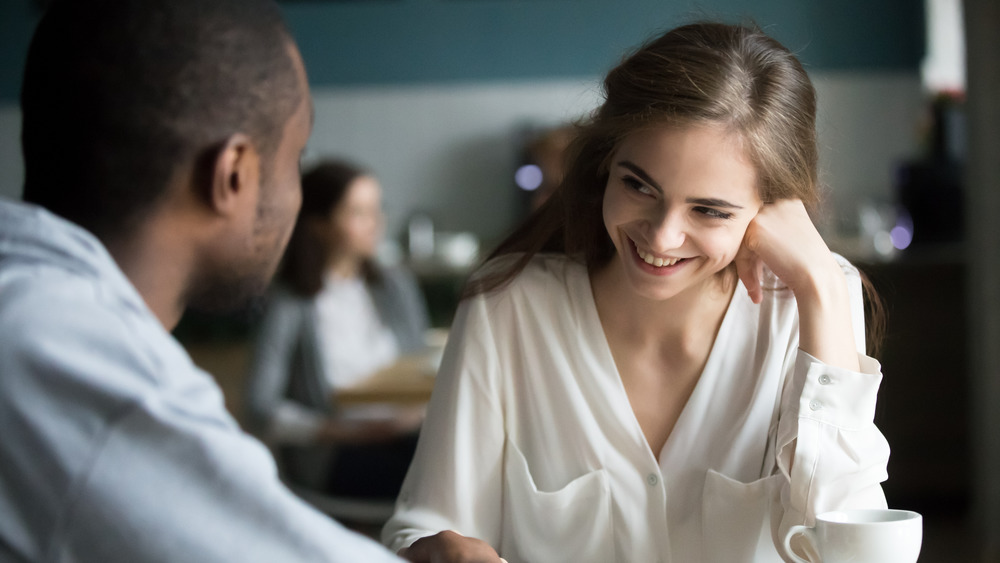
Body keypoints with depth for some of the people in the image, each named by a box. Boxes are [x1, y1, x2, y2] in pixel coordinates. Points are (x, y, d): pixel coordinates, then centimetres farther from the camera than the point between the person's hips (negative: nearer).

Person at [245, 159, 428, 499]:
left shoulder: (396, 286, 17)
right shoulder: (291, 308, -3)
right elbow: (262, 411, -7)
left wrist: (420, 408, -8)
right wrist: (347, 430, -15)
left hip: (403, 431, 6)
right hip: (331, 456, -6)